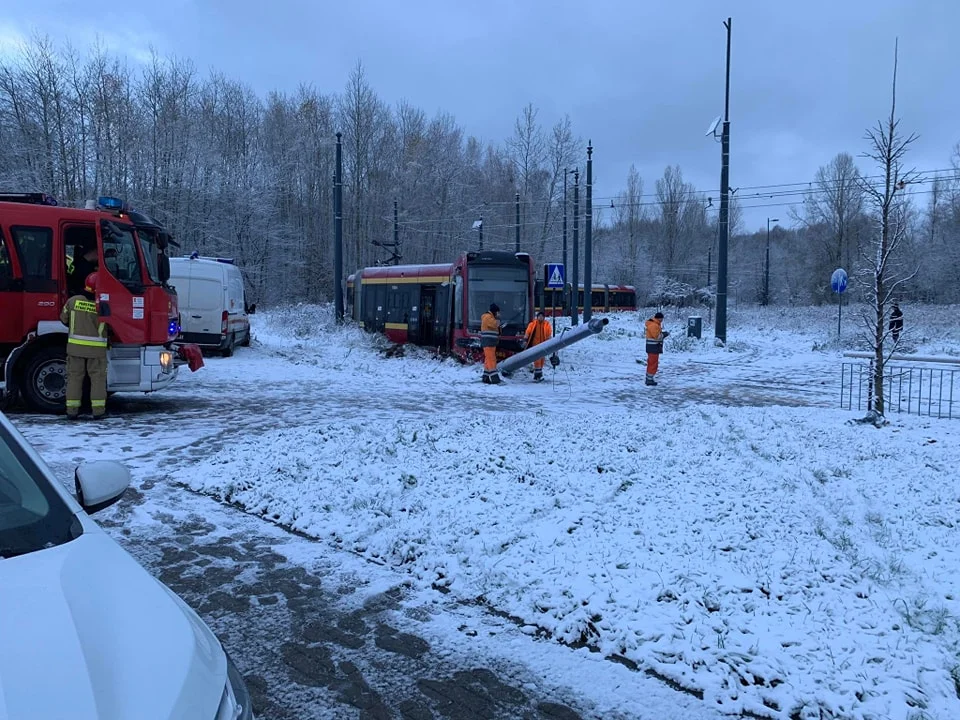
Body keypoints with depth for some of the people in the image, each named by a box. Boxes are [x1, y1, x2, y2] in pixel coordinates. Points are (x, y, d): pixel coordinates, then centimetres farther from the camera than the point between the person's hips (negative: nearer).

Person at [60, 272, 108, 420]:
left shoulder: (74, 301, -3)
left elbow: (64, 319, 9)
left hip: (75, 346, 2)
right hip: (97, 348, -2)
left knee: (74, 377, 10)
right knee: (98, 378, 6)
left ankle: (72, 410, 9)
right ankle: (98, 410, 3)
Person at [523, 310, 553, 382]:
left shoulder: (547, 324, 3)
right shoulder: (533, 324, -1)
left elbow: (549, 335, 5)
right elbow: (528, 332, 2)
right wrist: (525, 340, -3)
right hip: (535, 344, -2)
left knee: (541, 359, 10)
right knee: (537, 359, -10)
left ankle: (539, 374, 23)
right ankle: (537, 374, -9)